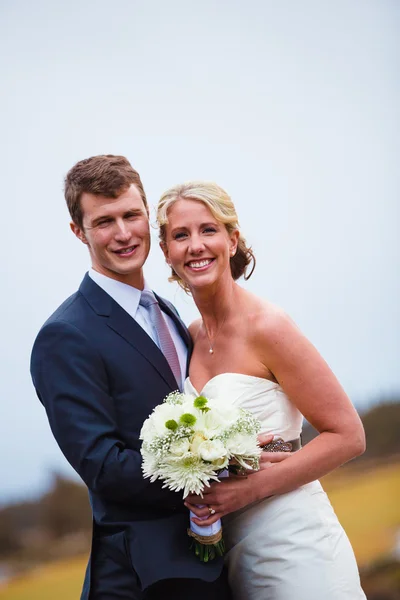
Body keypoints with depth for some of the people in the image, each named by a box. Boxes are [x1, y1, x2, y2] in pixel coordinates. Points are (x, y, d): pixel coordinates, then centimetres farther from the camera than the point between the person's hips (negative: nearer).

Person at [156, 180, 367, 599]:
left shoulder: (267, 326, -15)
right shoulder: (192, 335, 5)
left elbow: (347, 435, -14)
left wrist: (252, 487, -20)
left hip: (294, 548, -6)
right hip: (234, 550, 6)